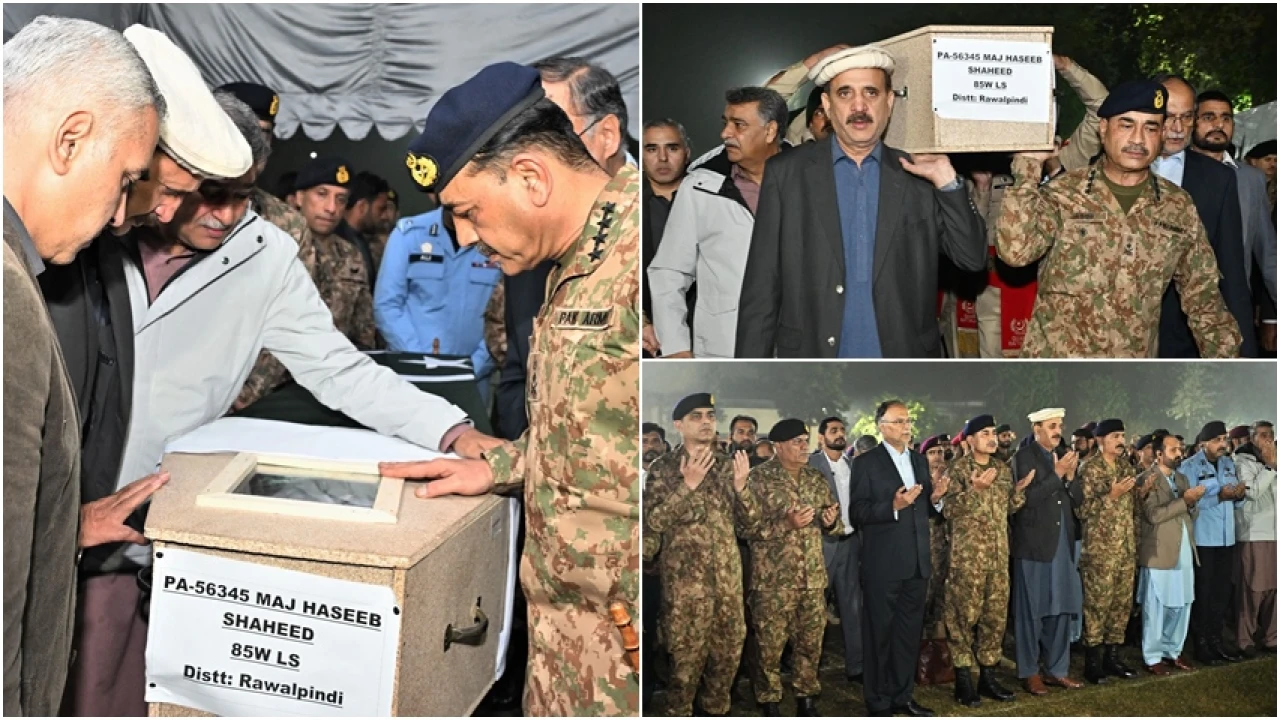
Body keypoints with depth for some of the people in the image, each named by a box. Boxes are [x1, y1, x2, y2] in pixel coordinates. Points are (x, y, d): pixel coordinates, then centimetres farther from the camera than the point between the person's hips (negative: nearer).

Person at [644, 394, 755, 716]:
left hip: (728, 576, 4)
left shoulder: (727, 464, 7)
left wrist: (741, 485, -13)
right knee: (687, 656, 2)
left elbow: (750, 516, 6)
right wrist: (687, 485, -23)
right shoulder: (662, 468, -5)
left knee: (729, 650, 12)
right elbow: (652, 521, -15)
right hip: (685, 578, -4)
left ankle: (717, 709, 31)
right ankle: (678, 712, 19)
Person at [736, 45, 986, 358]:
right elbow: (761, 289, -3)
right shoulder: (786, 173, -2)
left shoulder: (917, 176, 3)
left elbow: (973, 258, 1)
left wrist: (946, 182, -9)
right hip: (812, 356, -1)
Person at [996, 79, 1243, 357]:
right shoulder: (1062, 194, -7)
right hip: (1055, 354, -3)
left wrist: (1225, 354, 2)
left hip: (1136, 362, 3)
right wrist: (1028, 168, -22)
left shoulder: (1180, 208, 2)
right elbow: (1015, 250, -24)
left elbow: (1203, 297, 9)